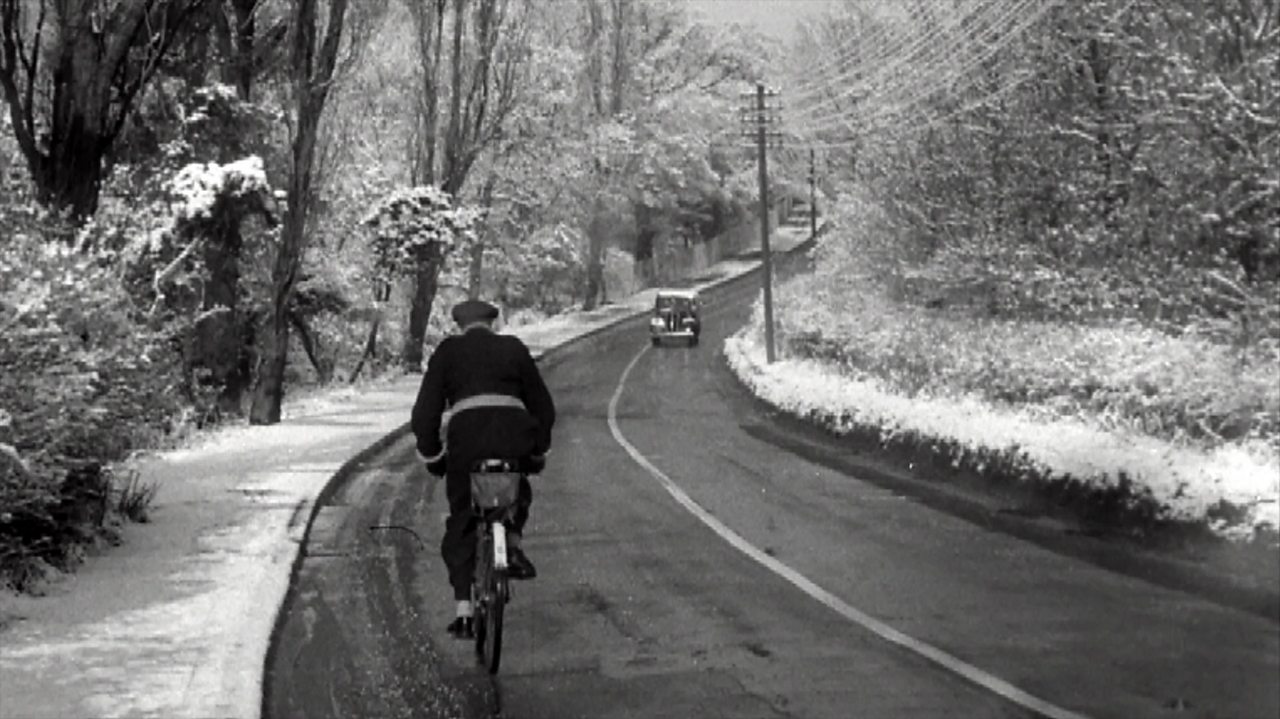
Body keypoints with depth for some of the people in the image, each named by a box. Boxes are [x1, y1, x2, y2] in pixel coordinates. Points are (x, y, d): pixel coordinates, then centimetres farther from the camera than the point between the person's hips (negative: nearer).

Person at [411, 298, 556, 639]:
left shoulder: (448, 350, 18)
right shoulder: (514, 348, 22)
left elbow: (425, 410, 11)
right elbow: (543, 406, 22)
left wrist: (431, 455, 20)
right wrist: (538, 451, 30)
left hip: (466, 434, -1)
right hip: (514, 431, 1)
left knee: (461, 524, 10)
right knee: (518, 489, 34)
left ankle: (463, 611, 5)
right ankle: (513, 544, 10)